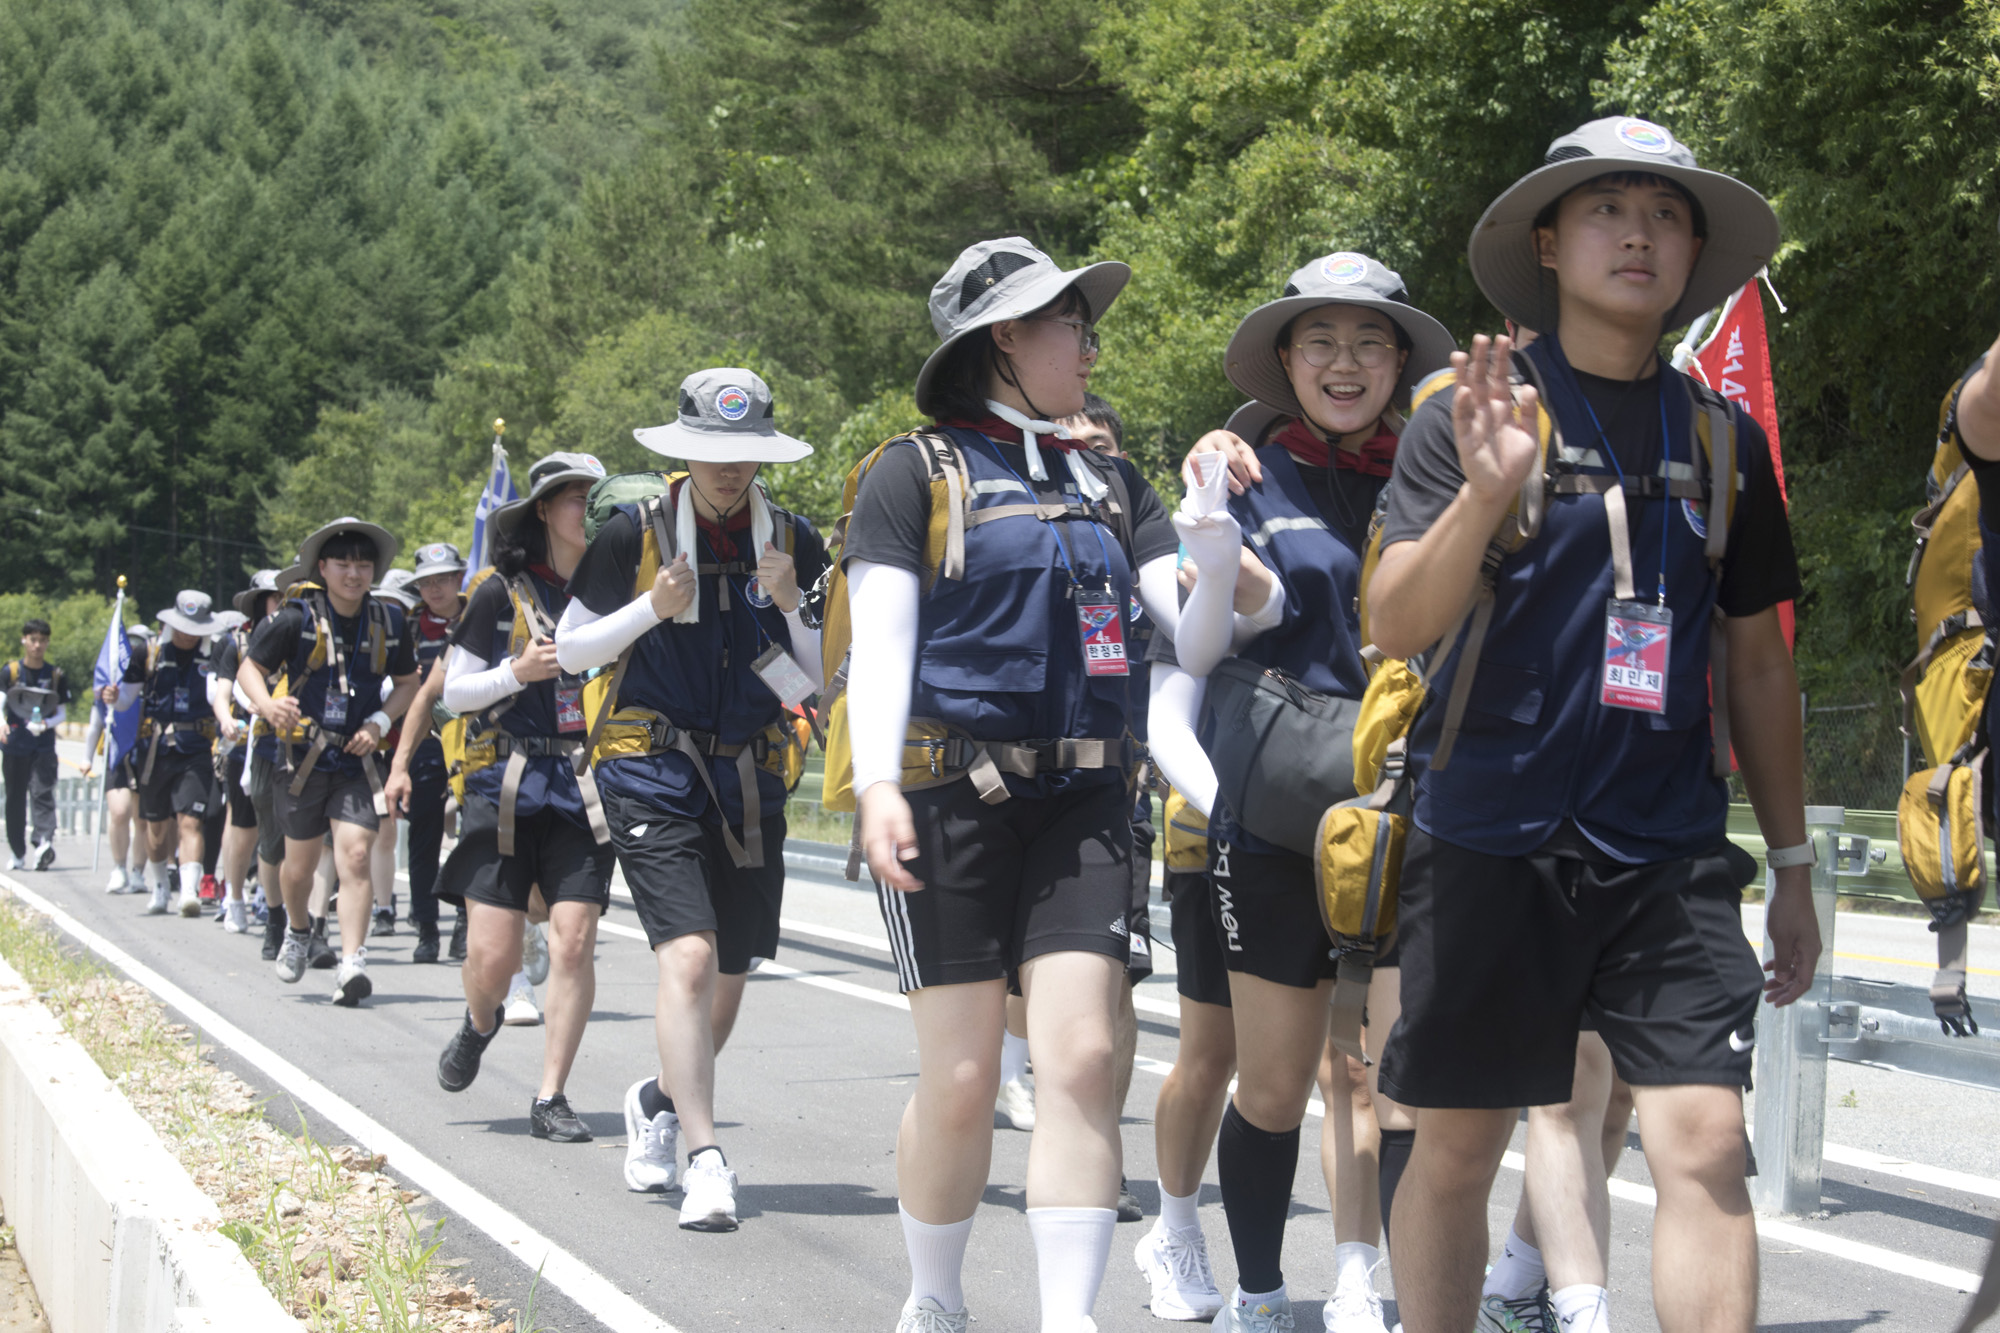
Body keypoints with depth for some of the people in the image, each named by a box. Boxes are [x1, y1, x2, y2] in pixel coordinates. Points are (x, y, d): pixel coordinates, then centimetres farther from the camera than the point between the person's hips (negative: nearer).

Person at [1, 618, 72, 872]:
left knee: (42, 793, -16)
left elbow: (61, 714, 8)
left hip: (44, 747, -1)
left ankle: (44, 843, -29)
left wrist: (45, 724, -13)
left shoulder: (56, 675, 6)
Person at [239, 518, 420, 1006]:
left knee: (355, 856, -16)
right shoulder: (297, 619, -8)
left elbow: (407, 682, 13)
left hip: (357, 759, 1)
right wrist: (267, 705, -23)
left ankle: (351, 965, -19)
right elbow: (251, 669, -1)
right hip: (304, 758, -1)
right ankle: (296, 932, 42)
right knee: (300, 865, 11)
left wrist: (380, 722, -4)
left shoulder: (388, 622, 0)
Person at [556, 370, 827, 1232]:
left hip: (751, 780, 4)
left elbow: (820, 680, 5)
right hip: (652, 772, -4)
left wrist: (789, 606, -13)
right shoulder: (634, 536, -4)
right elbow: (570, 650, 3)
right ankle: (705, 1160, -22)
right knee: (688, 957, -20)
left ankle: (660, 1099, 39)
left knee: (727, 979, 10)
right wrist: (653, 608, -13)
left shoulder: (796, 545, 3)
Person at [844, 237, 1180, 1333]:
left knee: (1081, 1055, -10)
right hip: (954, 793, -4)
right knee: (962, 1078, 0)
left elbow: (1196, 617, 12)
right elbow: (880, 638, -4)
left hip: (1084, 800, 4)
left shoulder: (1107, 481, 18)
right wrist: (876, 783, -16)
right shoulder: (918, 469, 4)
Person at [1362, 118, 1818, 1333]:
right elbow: (1397, 627, -11)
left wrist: (1794, 864, 15)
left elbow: (1757, 661, 16)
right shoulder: (1472, 419, 0)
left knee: (1706, 1143, -10)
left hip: (1671, 853, 2)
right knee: (1457, 1148, 6)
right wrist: (1484, 493, -28)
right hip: (1492, 840, -2)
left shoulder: (1724, 441, 11)